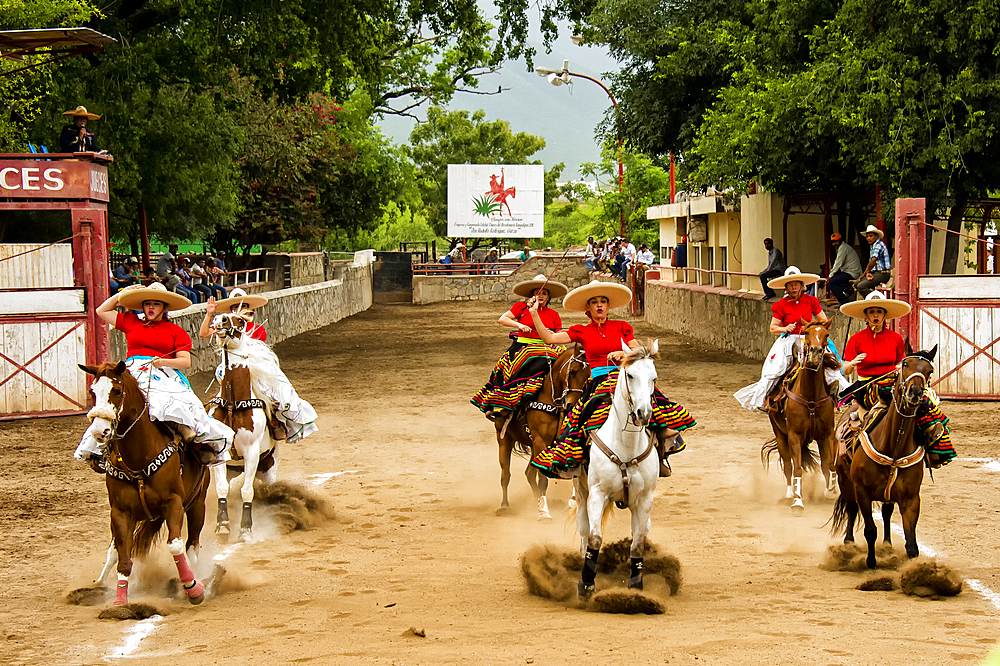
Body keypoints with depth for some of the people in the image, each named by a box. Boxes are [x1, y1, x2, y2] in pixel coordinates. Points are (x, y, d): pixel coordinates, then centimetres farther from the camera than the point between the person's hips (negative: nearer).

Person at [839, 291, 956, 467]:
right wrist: (852, 363, -20)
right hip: (867, 386, -3)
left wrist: (900, 369, -4)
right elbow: (846, 371, 3)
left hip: (892, 382, 3)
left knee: (925, 396, -26)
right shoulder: (857, 339, 3)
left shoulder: (895, 338, 10)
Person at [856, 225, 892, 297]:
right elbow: (872, 262, 17)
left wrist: (865, 273, -11)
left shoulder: (879, 245, -12)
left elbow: (873, 260, -23)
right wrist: (868, 273, -2)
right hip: (876, 273, 10)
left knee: (861, 286, -25)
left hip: (882, 274, -10)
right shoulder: (873, 246, 21)